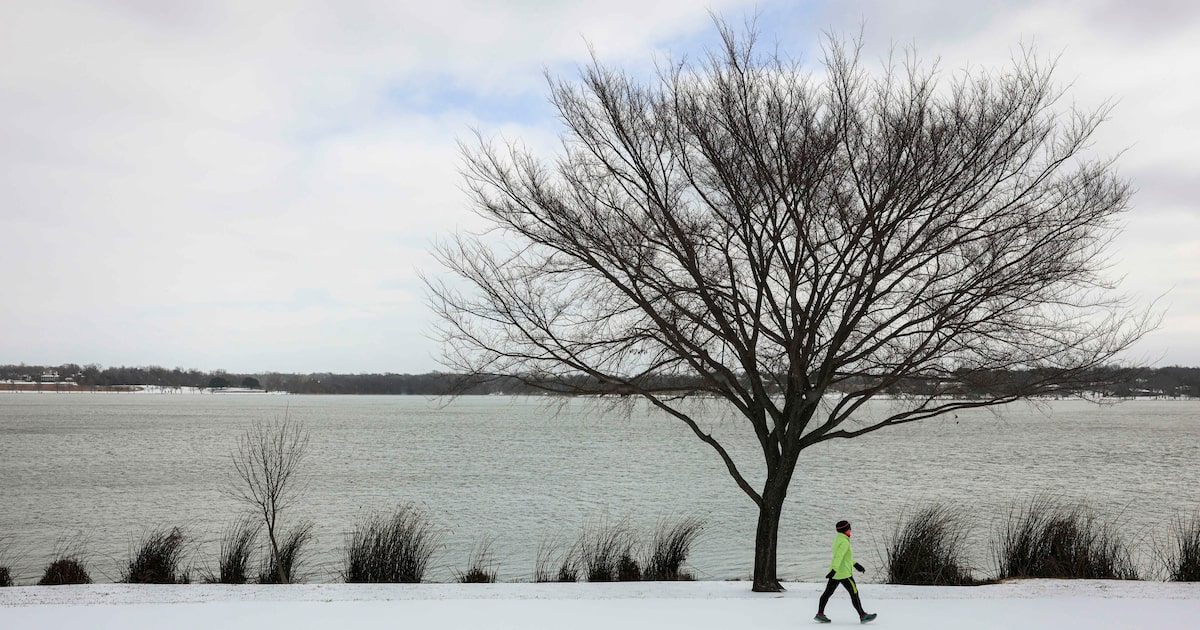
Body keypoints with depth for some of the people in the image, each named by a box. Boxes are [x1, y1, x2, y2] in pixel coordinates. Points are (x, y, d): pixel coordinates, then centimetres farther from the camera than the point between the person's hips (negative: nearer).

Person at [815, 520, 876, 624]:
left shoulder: (837, 539, 12)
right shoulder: (844, 542, -18)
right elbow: (838, 557, -29)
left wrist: (855, 564, 26)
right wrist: (834, 570, -37)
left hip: (836, 572, 9)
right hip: (844, 573, -9)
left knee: (828, 592, 9)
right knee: (854, 593, 2)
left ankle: (820, 614, 12)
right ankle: (863, 616, 9)